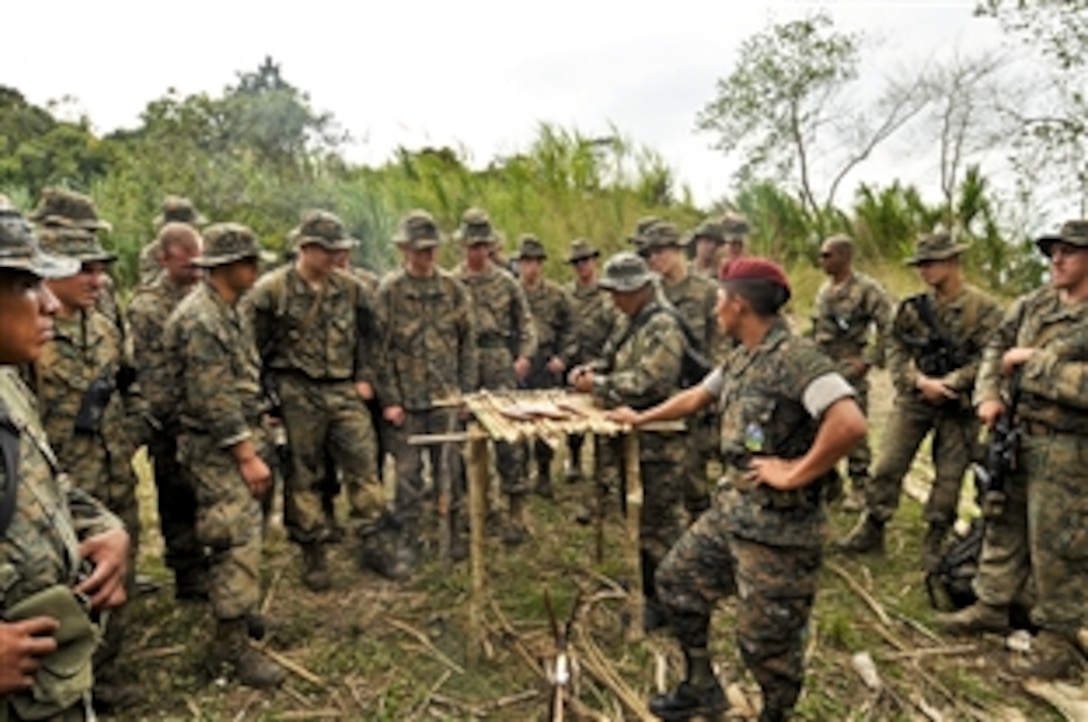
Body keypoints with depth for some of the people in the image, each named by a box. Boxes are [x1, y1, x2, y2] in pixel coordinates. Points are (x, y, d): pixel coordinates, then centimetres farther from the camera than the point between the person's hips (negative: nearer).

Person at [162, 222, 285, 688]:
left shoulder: (230, 310, 11)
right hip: (218, 448, -10)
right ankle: (232, 647, 5)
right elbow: (214, 399, -23)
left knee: (243, 535, 19)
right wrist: (248, 456, -20)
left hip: (244, 437, 10)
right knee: (237, 543, -6)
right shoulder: (198, 319, -20)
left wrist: (258, 442, 16)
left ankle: (239, 613, 35)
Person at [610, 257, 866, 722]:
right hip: (730, 510, 9)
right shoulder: (739, 360, 8)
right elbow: (697, 397, 24)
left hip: (778, 525, -9)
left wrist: (796, 473, -22)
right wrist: (641, 418, 34)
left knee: (767, 638, 5)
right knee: (678, 580, 19)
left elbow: (850, 424, -31)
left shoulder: (796, 358, -21)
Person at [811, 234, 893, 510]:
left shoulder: (867, 289, -11)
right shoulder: (825, 289, 12)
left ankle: (859, 489, 11)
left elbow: (887, 327, -14)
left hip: (849, 369, -7)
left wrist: (868, 360, -15)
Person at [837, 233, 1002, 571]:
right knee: (887, 465, 2)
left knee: (949, 476, 6)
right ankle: (871, 530, 15)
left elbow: (987, 360, -13)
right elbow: (896, 350, 0)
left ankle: (934, 543, 21)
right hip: (914, 399, 2)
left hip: (959, 405, -2)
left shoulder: (985, 309, -8)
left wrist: (946, 384, -18)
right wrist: (919, 381, -15)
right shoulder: (914, 307, 1)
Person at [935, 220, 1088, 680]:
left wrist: (1034, 361, -20)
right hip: (1014, 435, 7)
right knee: (1003, 525, 17)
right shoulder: (1032, 306, 6)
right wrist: (988, 396, 0)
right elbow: (996, 348, 15)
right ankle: (992, 607, 34)